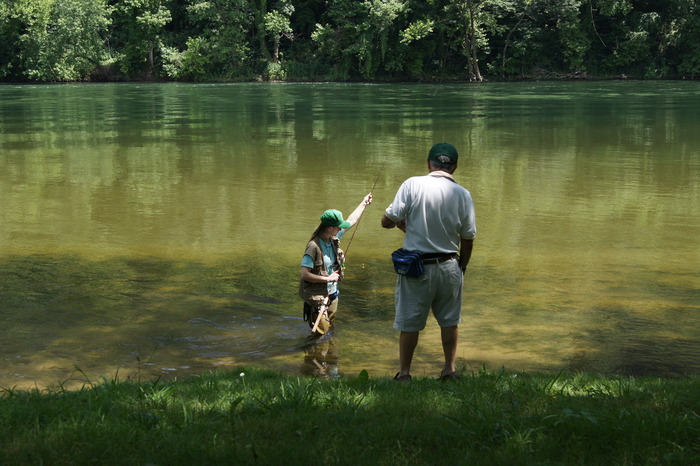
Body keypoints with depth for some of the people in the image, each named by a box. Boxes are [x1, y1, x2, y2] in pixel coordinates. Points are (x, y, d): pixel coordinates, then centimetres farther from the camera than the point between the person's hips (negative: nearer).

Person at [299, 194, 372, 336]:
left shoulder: (334, 239, -2)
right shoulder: (314, 247, -25)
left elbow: (351, 221, 13)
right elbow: (304, 274, -25)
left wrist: (364, 203, 18)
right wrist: (328, 278, -22)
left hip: (332, 293, 8)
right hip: (317, 296, -8)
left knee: (329, 327, 20)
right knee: (319, 332, -3)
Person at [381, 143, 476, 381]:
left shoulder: (412, 185, -11)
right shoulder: (463, 194, -2)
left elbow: (387, 221, -11)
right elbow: (468, 239, 4)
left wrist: (402, 223, 12)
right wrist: (462, 266, 20)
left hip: (416, 267, -2)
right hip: (449, 267, 2)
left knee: (409, 322, 9)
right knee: (450, 320, 18)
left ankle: (404, 372, 17)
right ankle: (449, 369, 25)